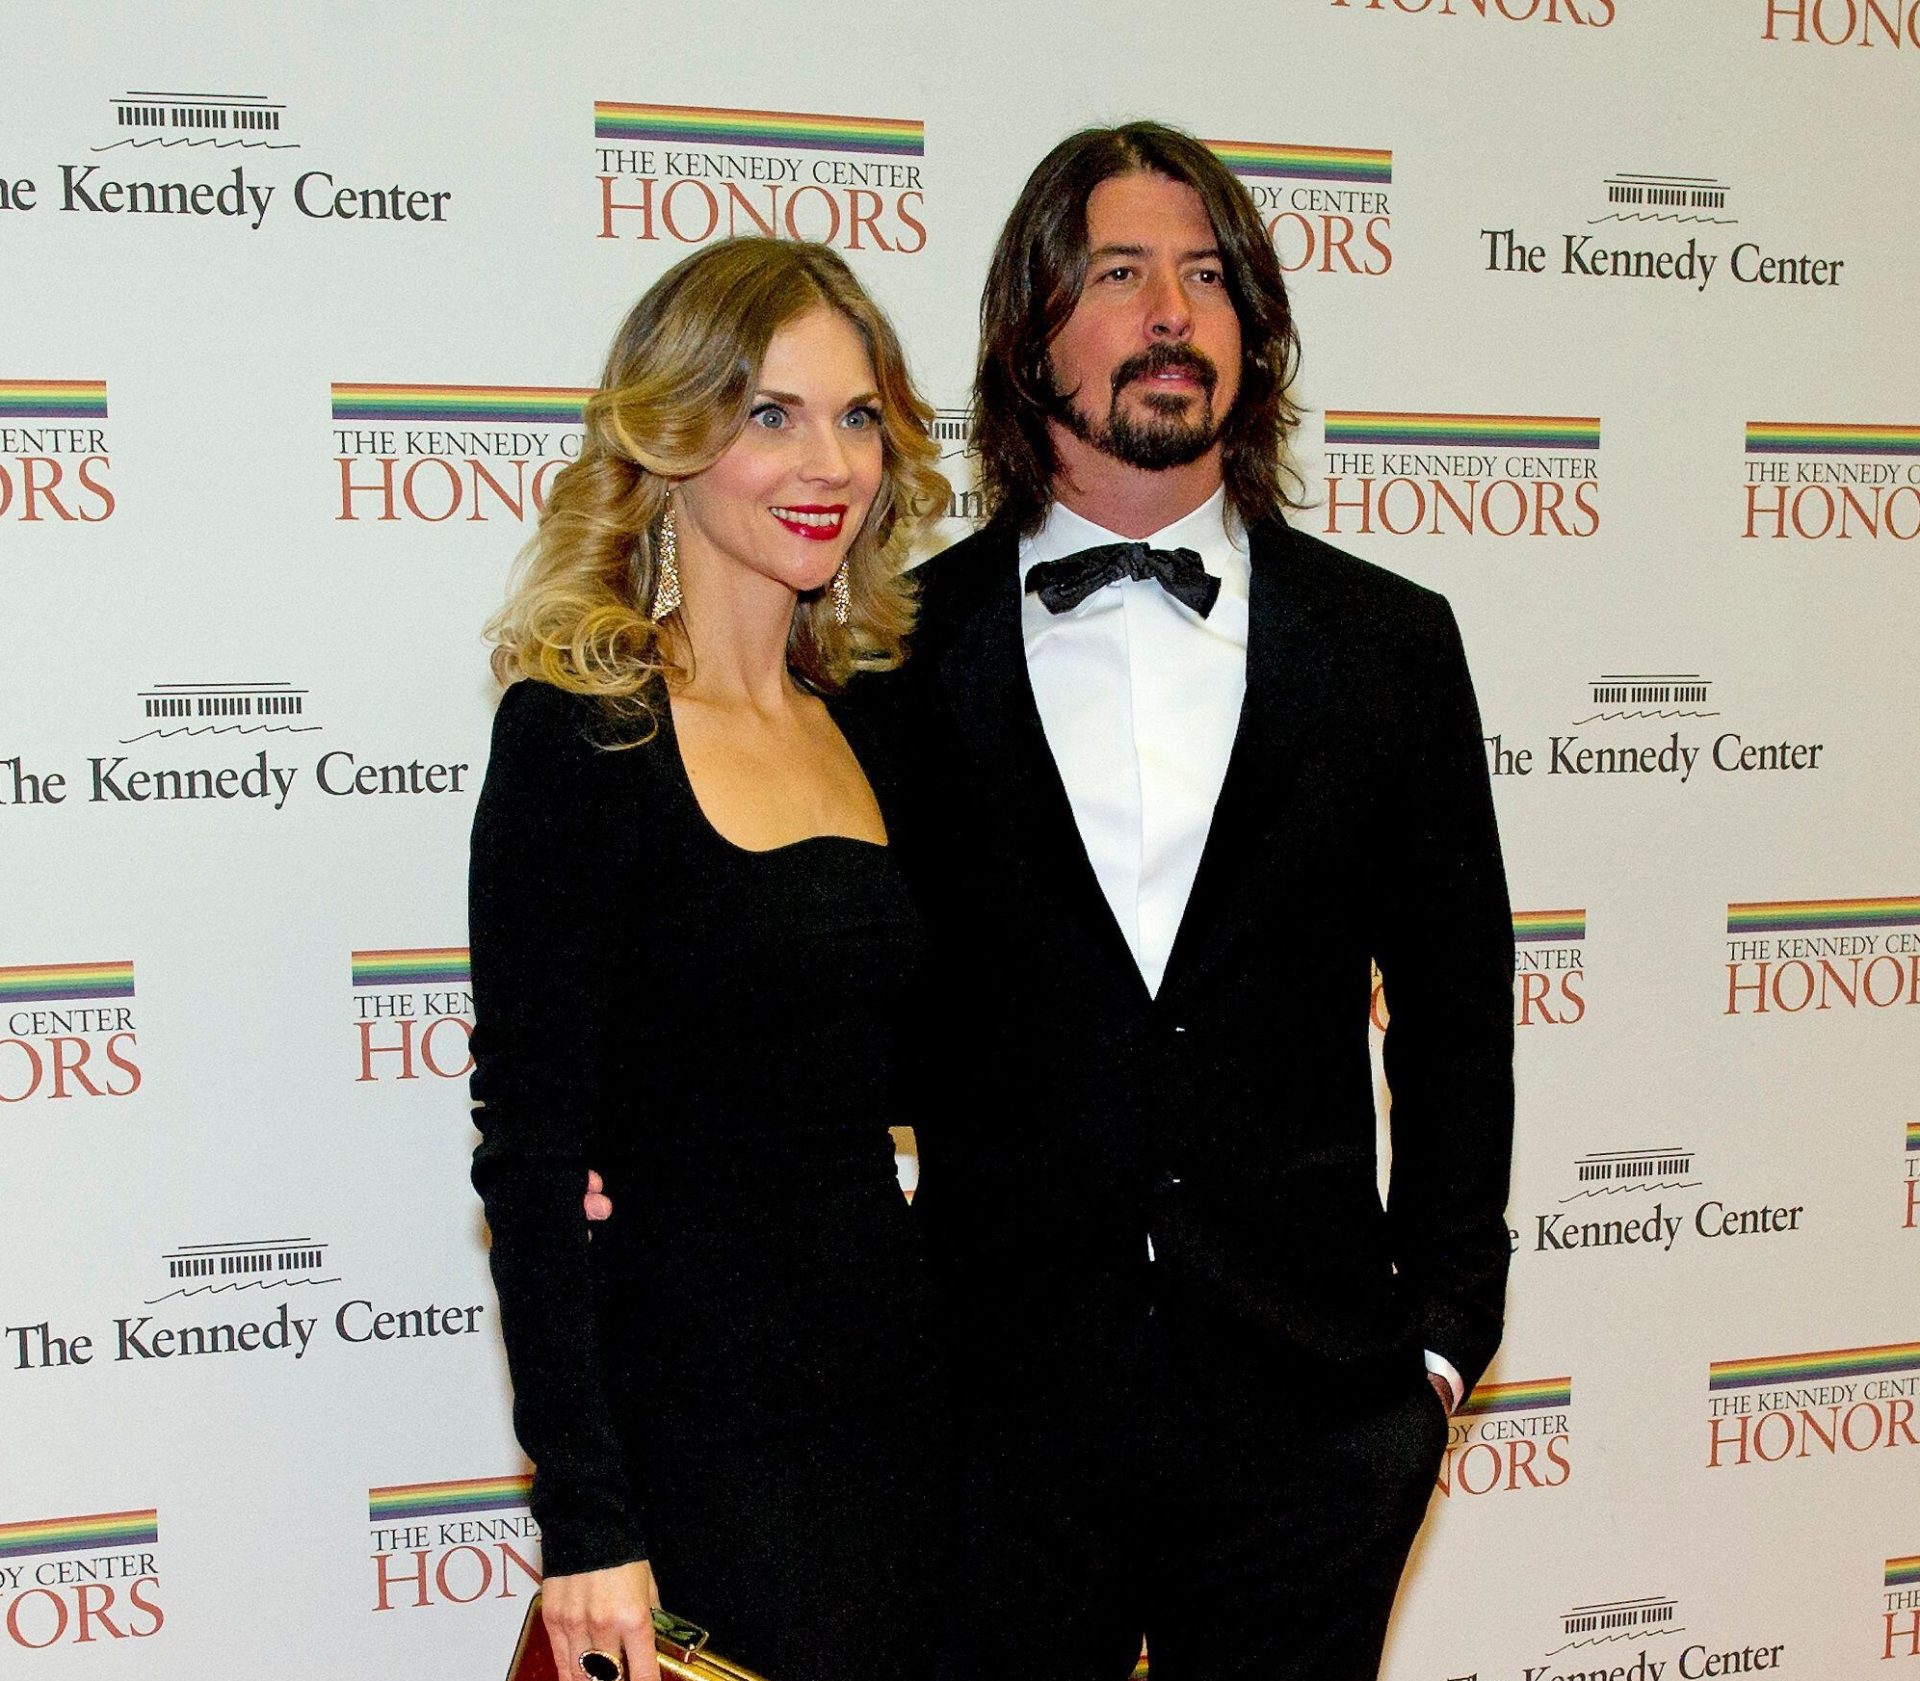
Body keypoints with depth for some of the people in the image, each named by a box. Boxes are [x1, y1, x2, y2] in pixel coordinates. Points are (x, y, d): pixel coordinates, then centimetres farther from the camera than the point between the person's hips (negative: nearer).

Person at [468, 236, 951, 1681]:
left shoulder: (860, 731, 7)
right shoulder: (581, 734, -12)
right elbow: (531, 1157, -14)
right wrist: (586, 1524, -16)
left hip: (903, 1396, 7)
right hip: (702, 1435, -6)